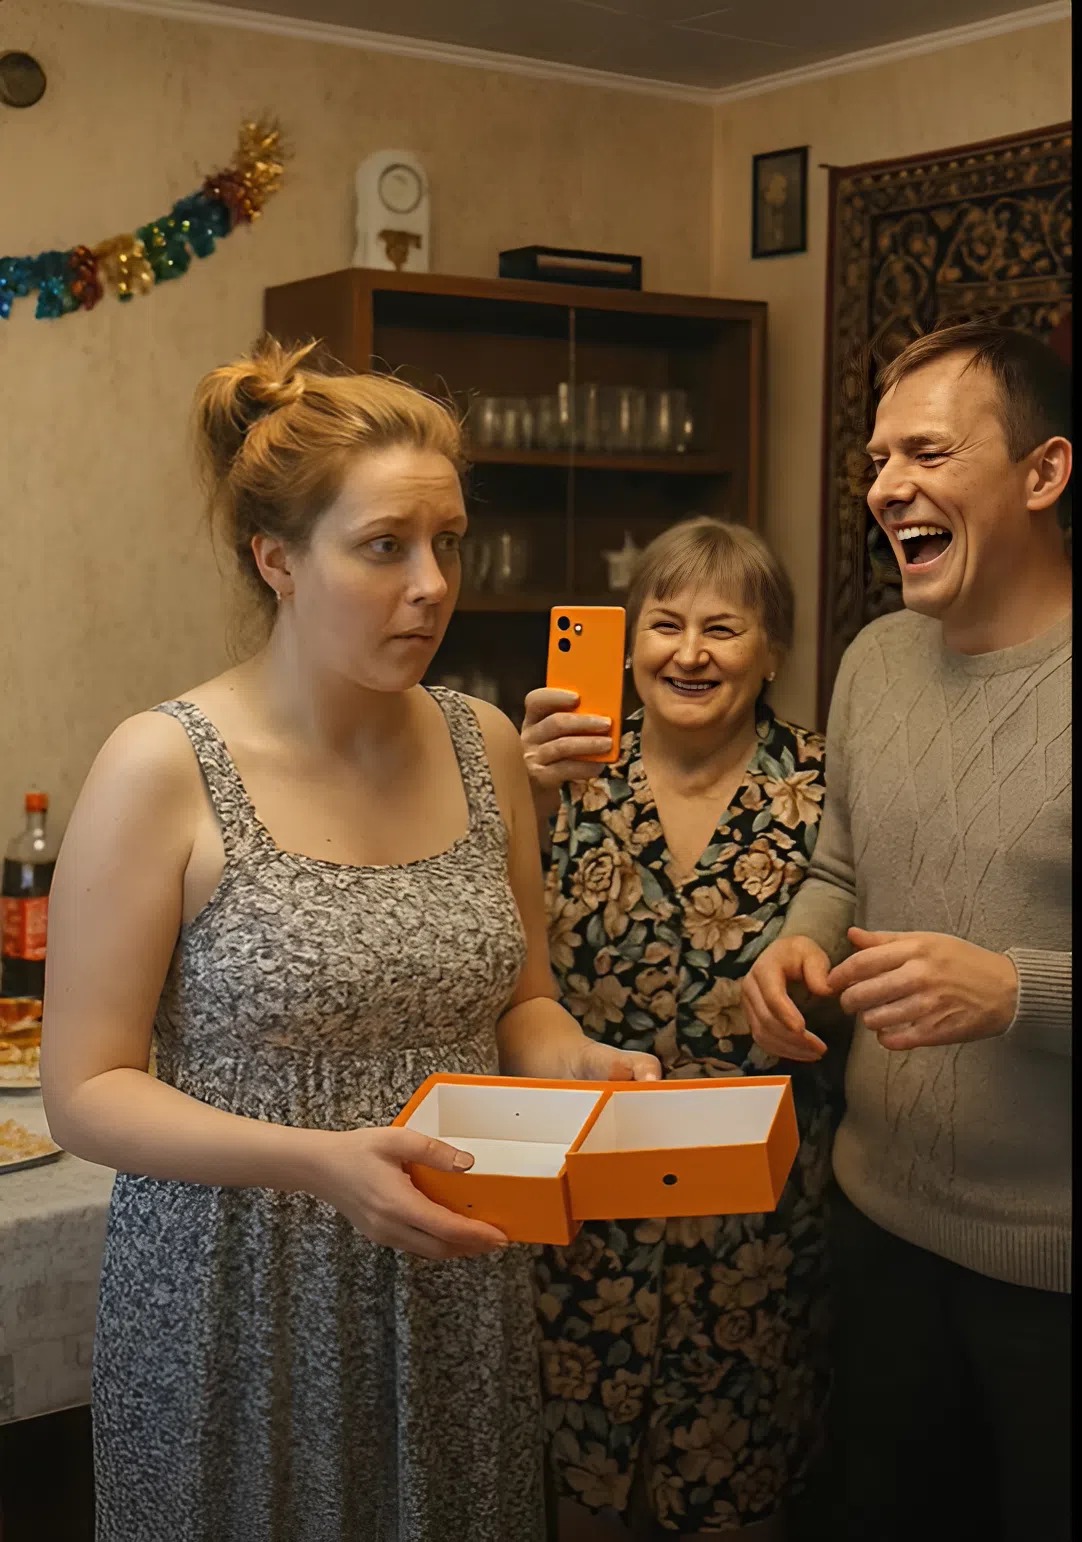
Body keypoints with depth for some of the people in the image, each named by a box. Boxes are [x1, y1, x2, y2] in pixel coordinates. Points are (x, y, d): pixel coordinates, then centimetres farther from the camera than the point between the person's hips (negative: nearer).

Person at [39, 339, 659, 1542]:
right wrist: (319, 1162, -27)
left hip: (455, 1289, 5)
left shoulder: (483, 746, 1)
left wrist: (578, 1064, -10)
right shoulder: (163, 768, -14)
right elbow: (85, 1091, -13)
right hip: (238, 1295, -4)